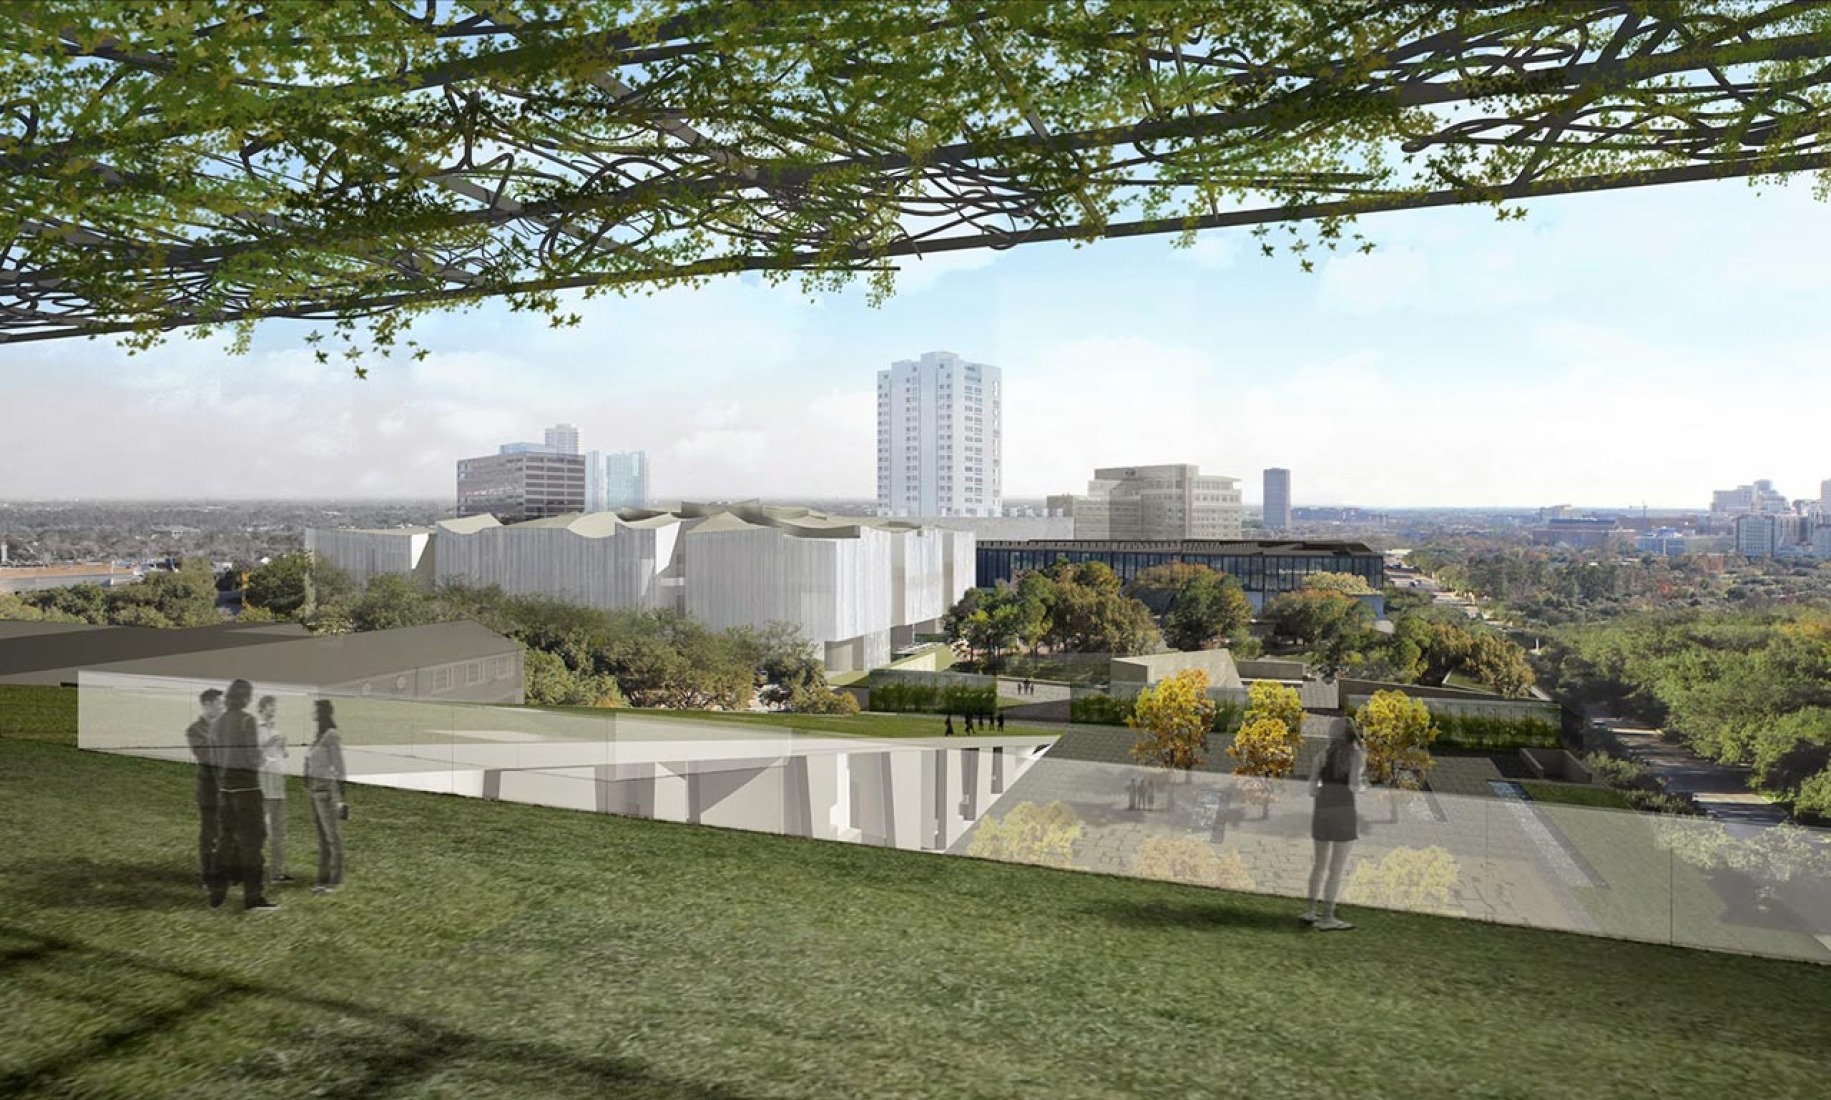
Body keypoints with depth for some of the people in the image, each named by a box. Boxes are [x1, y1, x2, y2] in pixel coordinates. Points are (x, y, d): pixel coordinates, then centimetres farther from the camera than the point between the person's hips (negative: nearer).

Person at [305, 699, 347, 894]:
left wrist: (339, 797, -18)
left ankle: (335, 881, 4)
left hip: (327, 789, -9)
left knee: (333, 836, -1)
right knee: (322, 836, 12)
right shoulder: (319, 736, 12)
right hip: (315, 790, 9)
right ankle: (323, 879, 18)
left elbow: (339, 768, -16)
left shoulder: (332, 736, -13)